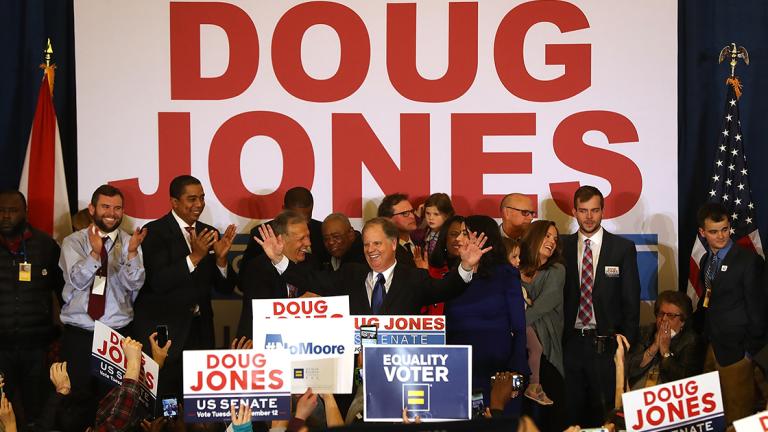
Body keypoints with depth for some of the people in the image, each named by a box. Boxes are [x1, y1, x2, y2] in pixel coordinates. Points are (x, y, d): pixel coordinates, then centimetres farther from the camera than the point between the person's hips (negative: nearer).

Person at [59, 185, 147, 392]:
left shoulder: (129, 243, 4)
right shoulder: (73, 242, 3)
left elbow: (134, 284, -10)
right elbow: (78, 280, -12)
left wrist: (132, 252, -26)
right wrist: (95, 252, -28)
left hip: (118, 334, 0)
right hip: (78, 334, 0)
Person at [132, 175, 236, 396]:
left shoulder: (208, 234, 11)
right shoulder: (155, 232, -5)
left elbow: (225, 287, 9)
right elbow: (158, 282, -17)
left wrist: (221, 257, -9)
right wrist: (194, 256, -23)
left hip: (199, 332, 5)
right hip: (163, 330, -5)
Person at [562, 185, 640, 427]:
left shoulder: (623, 248, 1)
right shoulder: (563, 247, 5)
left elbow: (631, 299, 1)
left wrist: (627, 343, -4)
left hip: (606, 345, -1)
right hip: (570, 343, 2)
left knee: (607, 415, 3)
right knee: (572, 412, 8)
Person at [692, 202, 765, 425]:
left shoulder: (748, 260, -12)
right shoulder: (706, 260, 10)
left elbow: (757, 308, -11)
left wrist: (751, 351, -10)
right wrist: (700, 330, 7)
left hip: (734, 350, -7)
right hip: (711, 346, 7)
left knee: (736, 413, 0)